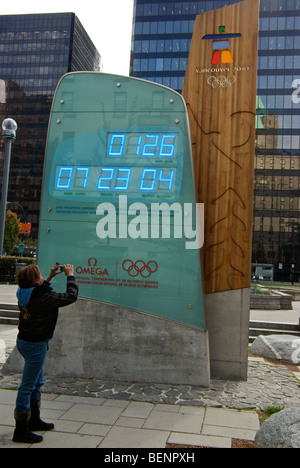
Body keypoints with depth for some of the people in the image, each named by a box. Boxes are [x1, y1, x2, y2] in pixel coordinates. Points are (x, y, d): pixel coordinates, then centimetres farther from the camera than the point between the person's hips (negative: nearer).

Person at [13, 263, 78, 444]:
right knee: (28, 386, -1)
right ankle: (21, 430, 10)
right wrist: (70, 276, -3)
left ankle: (34, 420, 36)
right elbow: (71, 296, -16)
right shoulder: (43, 297, -23)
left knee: (37, 382, 21)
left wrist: (50, 278, 20)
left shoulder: (24, 293, 0)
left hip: (24, 341, 9)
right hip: (35, 345, -9)